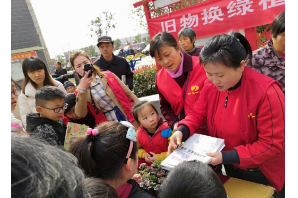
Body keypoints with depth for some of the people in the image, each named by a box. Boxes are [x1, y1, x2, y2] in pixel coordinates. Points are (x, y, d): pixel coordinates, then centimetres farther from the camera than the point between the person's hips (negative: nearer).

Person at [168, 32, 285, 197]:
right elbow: (198, 114, -2)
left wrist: (226, 157, -30)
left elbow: (272, 144, -25)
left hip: (260, 172, -4)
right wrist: (182, 130, -23)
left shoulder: (267, 92, -30)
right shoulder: (210, 85, -14)